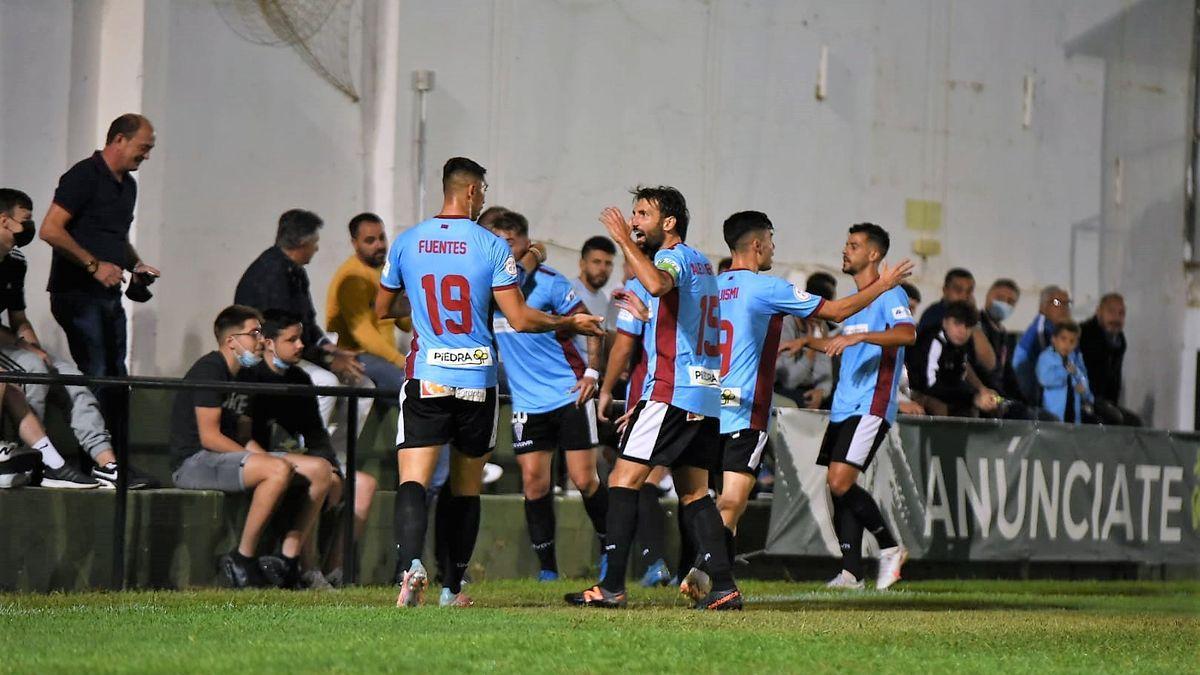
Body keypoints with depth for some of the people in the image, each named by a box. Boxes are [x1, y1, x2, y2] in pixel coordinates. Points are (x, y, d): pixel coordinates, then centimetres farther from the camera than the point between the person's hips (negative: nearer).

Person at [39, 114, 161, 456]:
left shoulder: (127, 184, 16)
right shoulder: (85, 176, -11)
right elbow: (50, 230, -19)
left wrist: (135, 265, 11)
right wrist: (94, 265, -20)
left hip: (109, 294, 9)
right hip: (77, 294, -9)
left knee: (115, 378, 10)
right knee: (93, 375, -11)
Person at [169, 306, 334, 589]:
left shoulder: (242, 375, 19)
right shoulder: (210, 370, -11)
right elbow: (210, 437, -17)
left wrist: (264, 456, -2)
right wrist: (261, 459, -16)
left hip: (230, 458, 10)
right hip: (194, 462, -10)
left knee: (320, 470, -3)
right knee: (279, 469, -35)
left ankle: (289, 562, -6)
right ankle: (242, 560, -25)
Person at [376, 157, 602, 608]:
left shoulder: (406, 243, 4)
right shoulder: (491, 246, -4)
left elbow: (383, 309, 16)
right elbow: (520, 319, -6)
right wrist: (571, 324, 10)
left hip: (426, 380, 0)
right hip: (477, 381, 0)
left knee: (413, 480, -8)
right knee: (466, 488, 13)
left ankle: (410, 563, -33)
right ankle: (452, 587, 18)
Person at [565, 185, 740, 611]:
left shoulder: (673, 257, -8)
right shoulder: (701, 264, 22)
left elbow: (657, 284, -35)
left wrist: (624, 241, -24)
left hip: (672, 392, -9)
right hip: (706, 392, 9)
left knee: (623, 481, -7)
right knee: (694, 493, 10)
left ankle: (612, 586, -12)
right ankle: (724, 586, 2)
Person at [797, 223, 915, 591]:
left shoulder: (889, 295, -7)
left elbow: (907, 334, -27)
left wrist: (857, 337, -34)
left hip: (871, 405, -9)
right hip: (844, 406, 9)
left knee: (840, 481, -17)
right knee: (838, 486, 2)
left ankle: (890, 547, -2)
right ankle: (851, 572, 4)